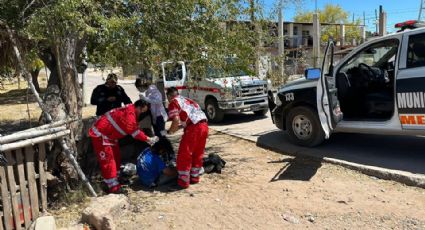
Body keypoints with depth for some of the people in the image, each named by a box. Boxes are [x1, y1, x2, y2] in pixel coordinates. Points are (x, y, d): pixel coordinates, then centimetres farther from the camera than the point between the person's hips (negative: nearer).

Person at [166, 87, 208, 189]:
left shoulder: (173, 103, 6)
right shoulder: (187, 100, 28)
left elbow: (176, 120, -8)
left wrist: (170, 131, 9)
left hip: (193, 127, -7)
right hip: (204, 125, 7)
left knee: (184, 155, 6)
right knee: (197, 154, 21)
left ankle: (183, 181, 14)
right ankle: (194, 177, 32)